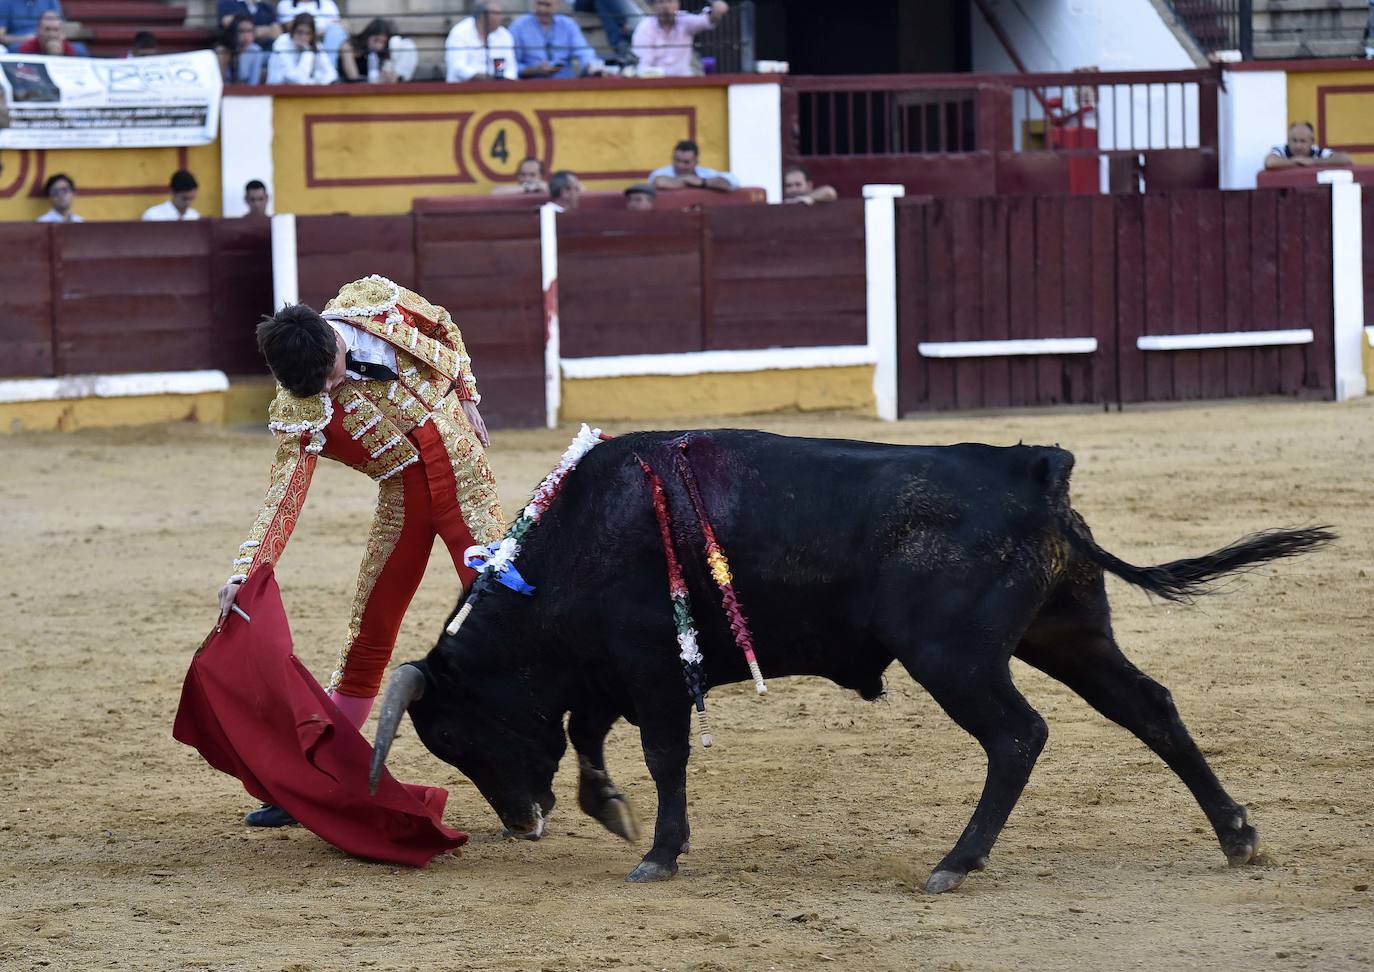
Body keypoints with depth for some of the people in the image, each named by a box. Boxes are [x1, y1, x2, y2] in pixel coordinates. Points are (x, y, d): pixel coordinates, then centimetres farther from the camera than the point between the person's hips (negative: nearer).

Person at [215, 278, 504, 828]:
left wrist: (466, 398, 4)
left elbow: (445, 331, 7)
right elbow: (283, 495, -26)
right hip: (402, 503, -1)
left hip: (462, 476, 1)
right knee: (367, 642, 1)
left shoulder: (373, 300, -14)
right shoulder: (300, 413, -19)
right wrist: (246, 571, -39)